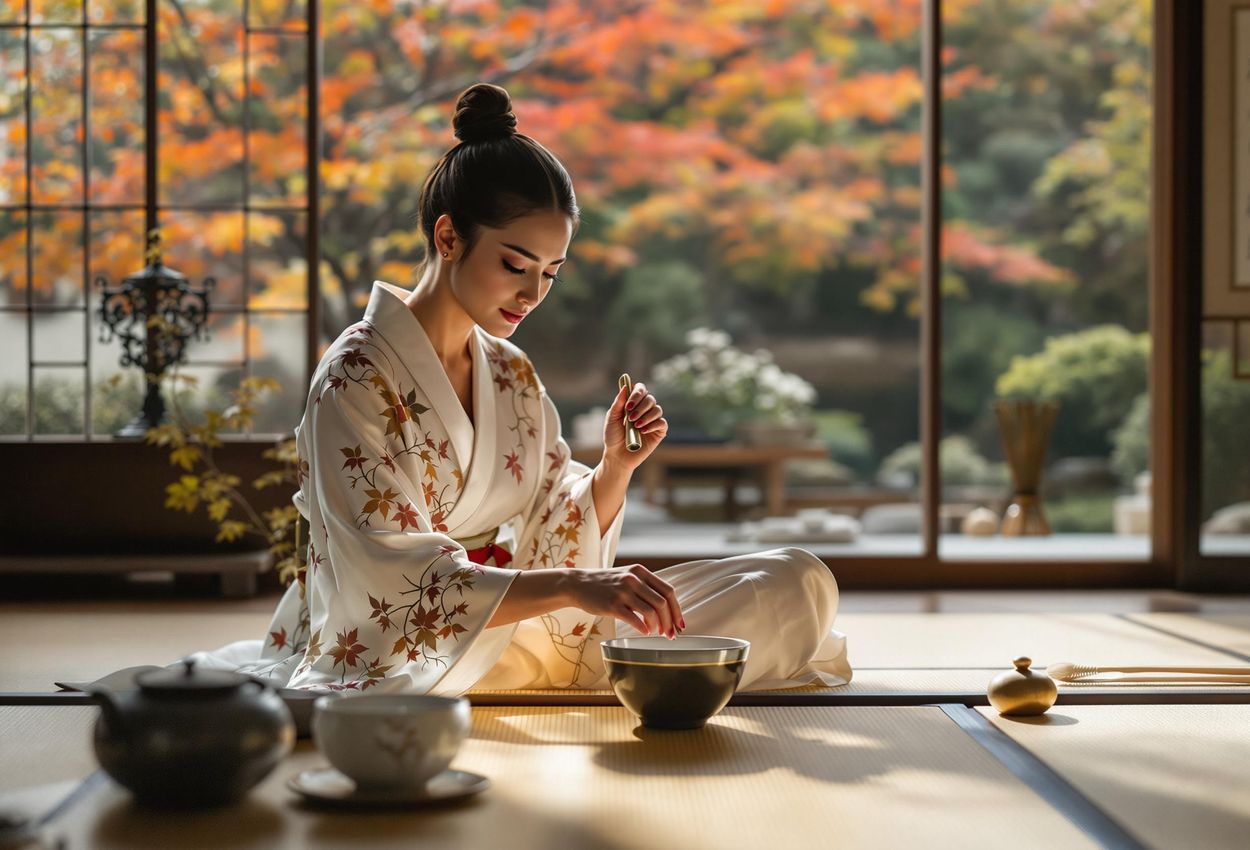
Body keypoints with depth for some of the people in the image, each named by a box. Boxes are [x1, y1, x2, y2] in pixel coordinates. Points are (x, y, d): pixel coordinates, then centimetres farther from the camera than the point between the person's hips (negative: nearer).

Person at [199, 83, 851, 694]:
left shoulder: (514, 377, 10)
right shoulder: (356, 379, -14)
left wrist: (615, 467, -10)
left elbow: (555, 537, 9)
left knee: (800, 583, 0)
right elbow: (397, 582, -24)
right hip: (403, 662, -4)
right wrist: (575, 586, -35)